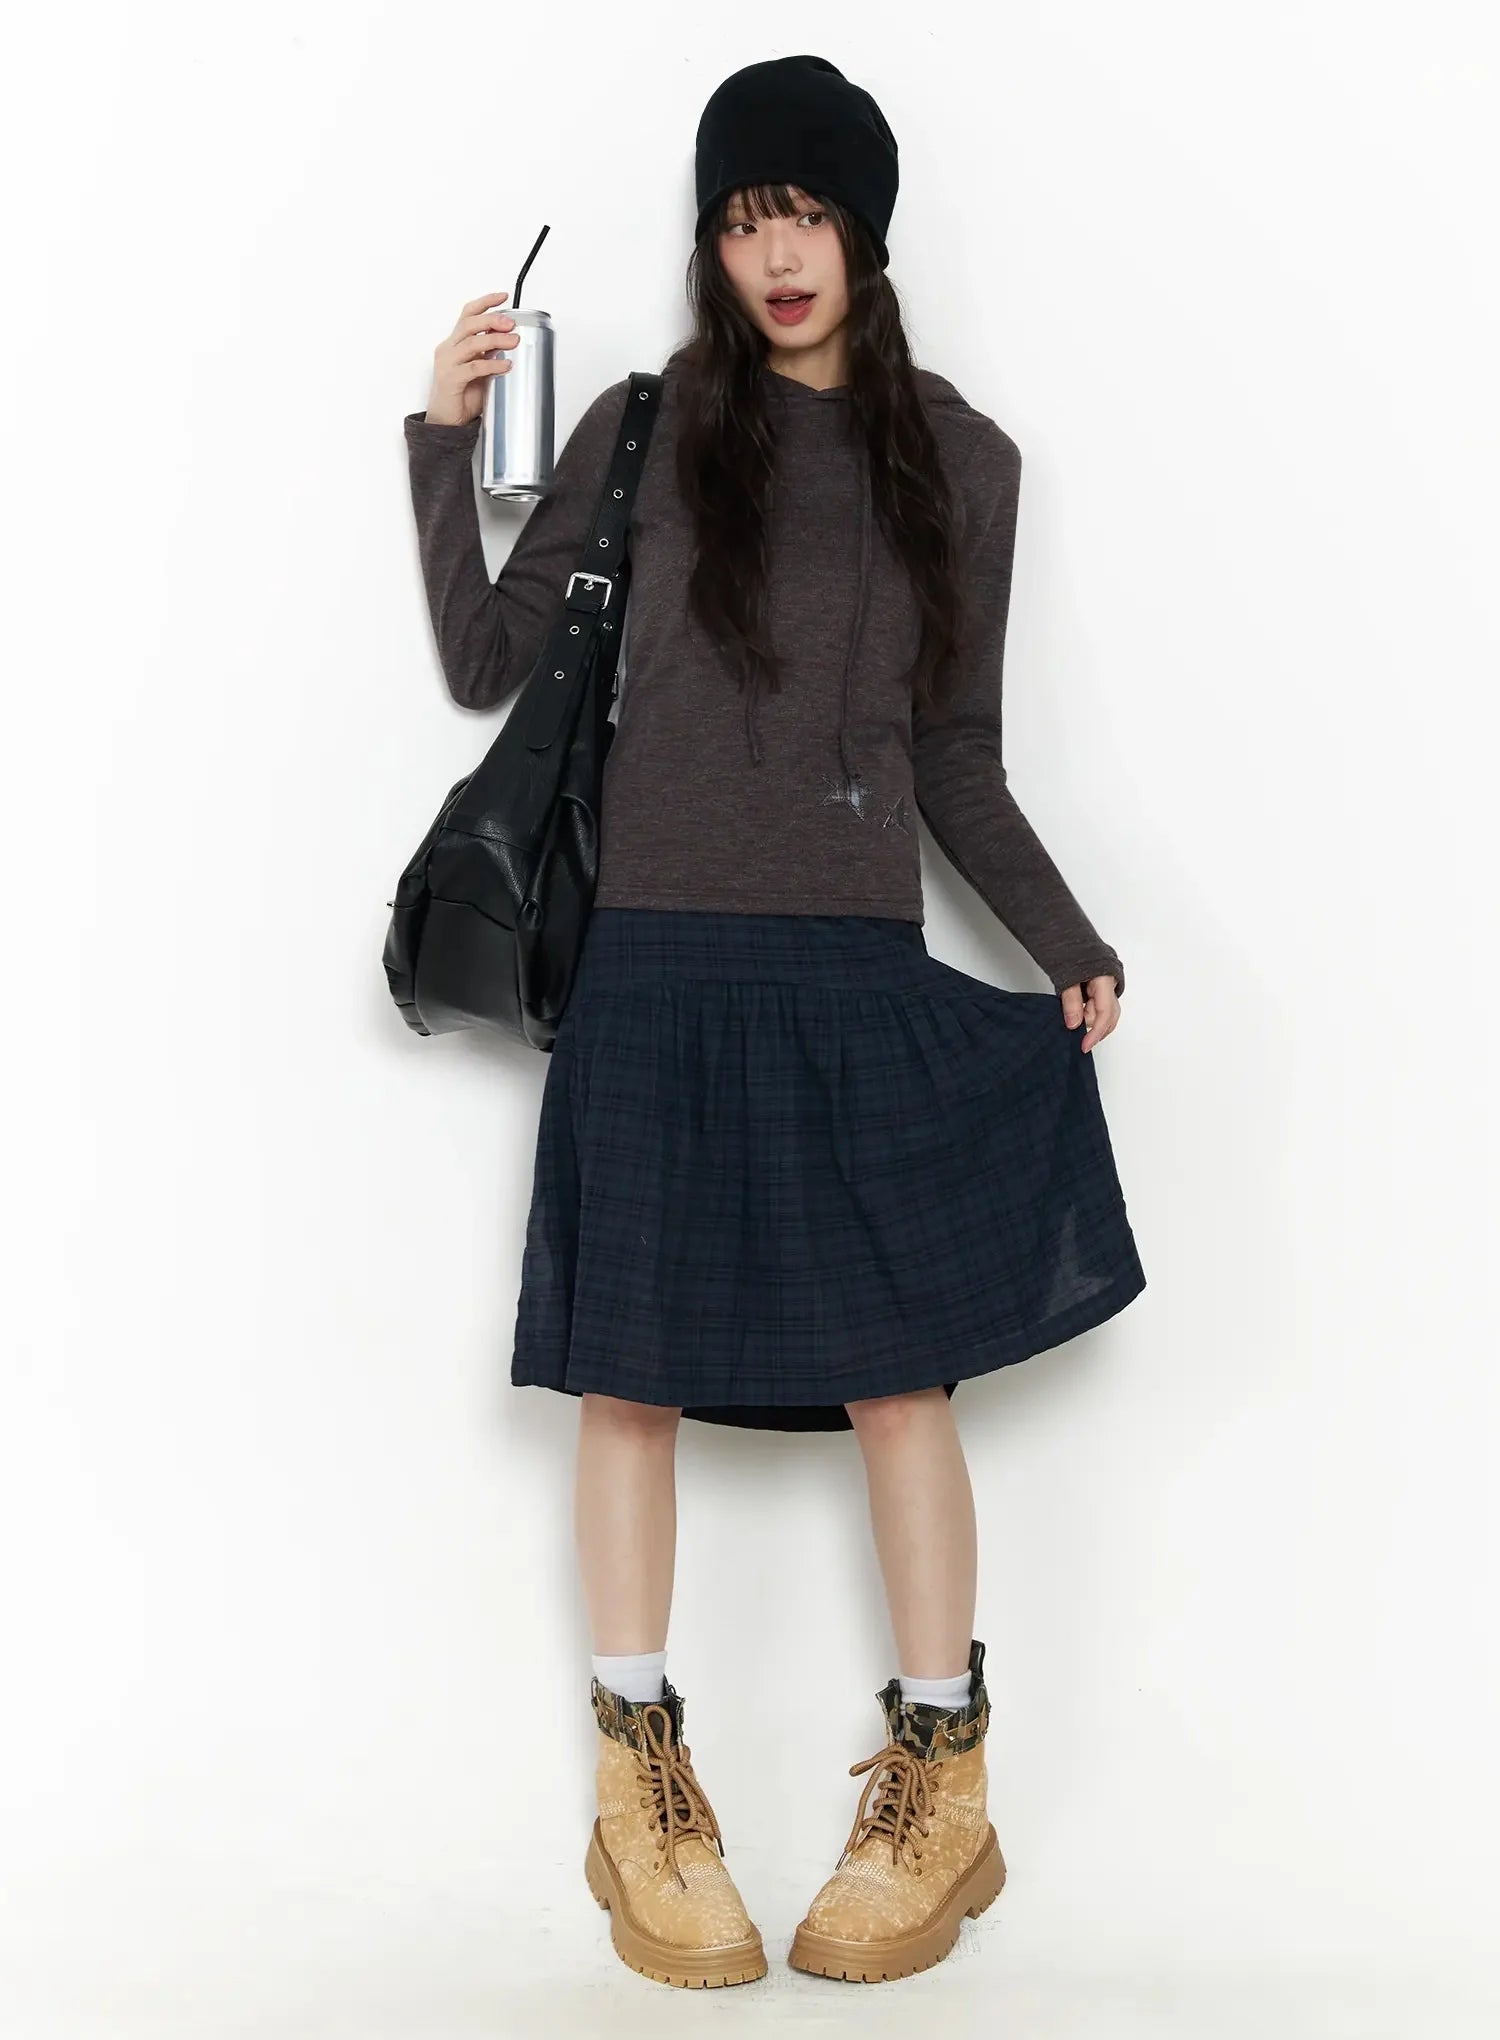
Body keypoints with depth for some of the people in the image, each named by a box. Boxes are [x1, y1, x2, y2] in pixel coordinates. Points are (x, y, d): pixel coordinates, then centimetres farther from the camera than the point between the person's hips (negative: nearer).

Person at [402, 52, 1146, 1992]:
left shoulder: (960, 459, 9)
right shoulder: (647, 428, 5)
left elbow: (956, 756, 12)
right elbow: (486, 665, 5)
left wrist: (1064, 938, 2)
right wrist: (445, 444, -5)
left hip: (861, 972, 1)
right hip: (657, 963, 0)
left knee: (899, 1361, 2)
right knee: (632, 1369, 3)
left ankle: (943, 1793, 17)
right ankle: (638, 1791, 18)